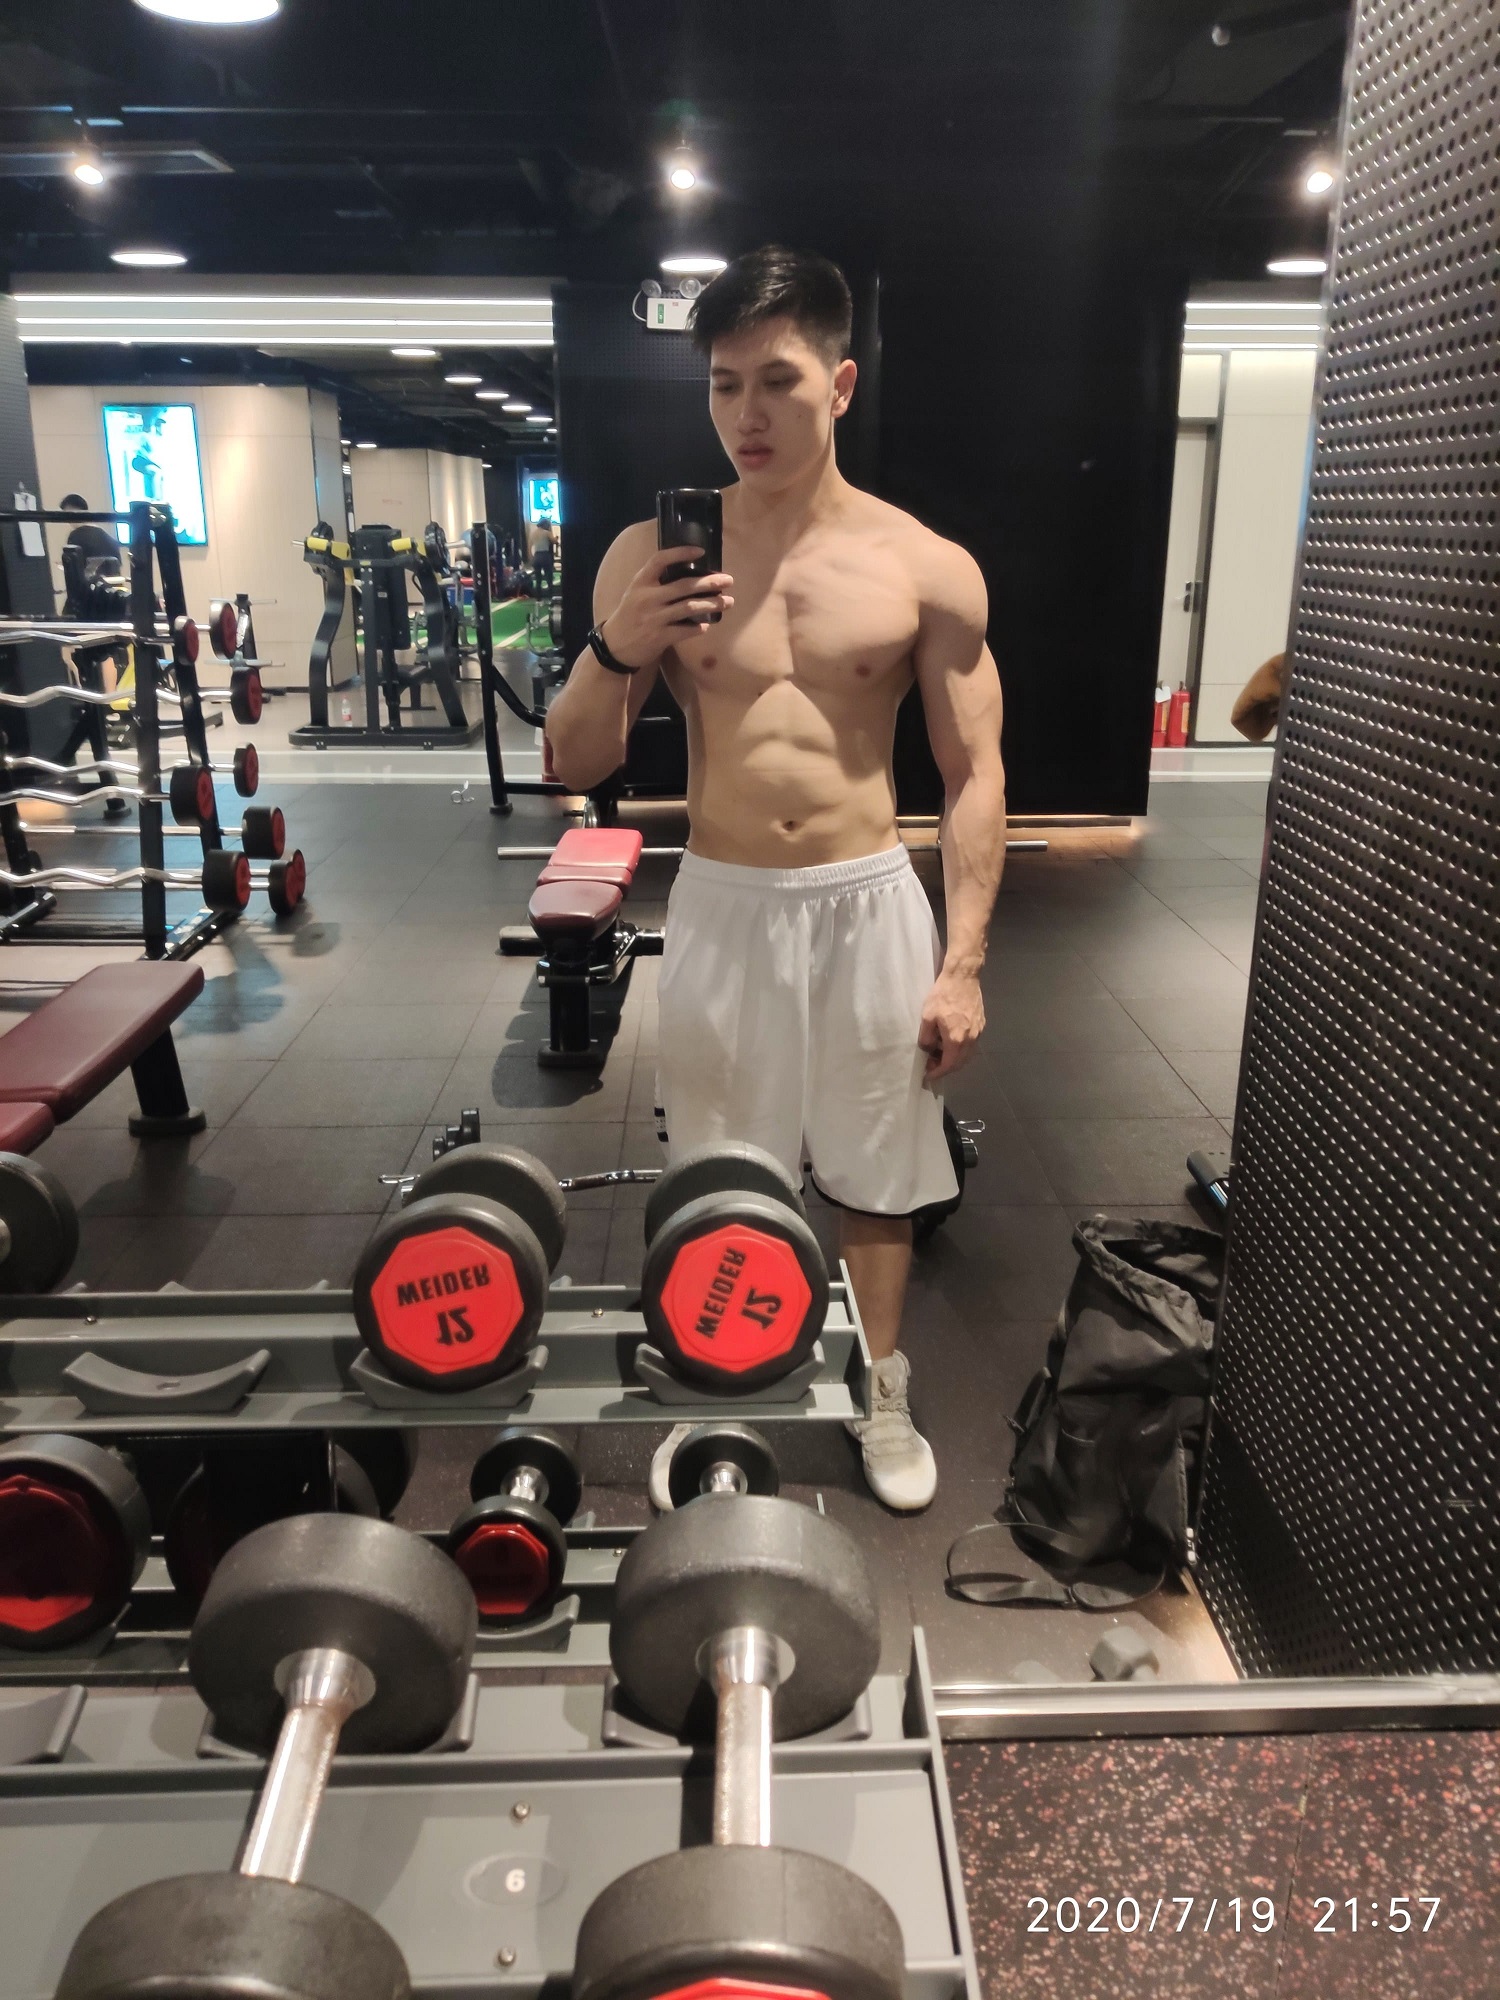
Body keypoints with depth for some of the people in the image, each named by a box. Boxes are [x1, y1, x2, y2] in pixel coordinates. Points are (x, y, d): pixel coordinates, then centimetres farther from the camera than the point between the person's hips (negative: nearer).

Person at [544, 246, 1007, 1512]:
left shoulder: (927, 568, -4)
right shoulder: (652, 557, -2)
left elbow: (973, 776, -1)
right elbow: (576, 767, 1)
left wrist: (963, 959, -5)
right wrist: (616, 653, -18)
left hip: (871, 905, 0)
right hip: (721, 908, 1)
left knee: (876, 1175, 13)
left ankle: (880, 1398, 36)